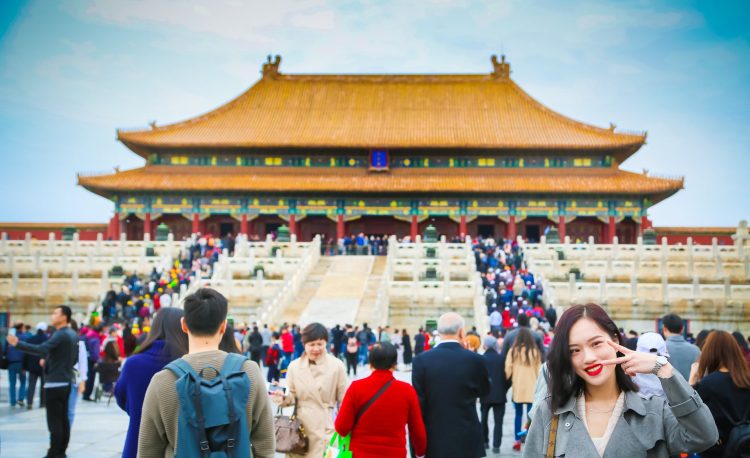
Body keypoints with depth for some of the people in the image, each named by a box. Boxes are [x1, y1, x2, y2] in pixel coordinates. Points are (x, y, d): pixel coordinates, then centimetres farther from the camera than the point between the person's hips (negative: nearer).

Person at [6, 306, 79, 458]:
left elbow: (42, 349, -30)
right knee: (63, 418, 12)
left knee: (54, 420, -5)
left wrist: (18, 344, -34)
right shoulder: (73, 335, 12)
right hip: (66, 381, 9)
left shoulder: (60, 334, -16)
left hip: (55, 383, -9)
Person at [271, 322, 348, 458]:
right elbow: (292, 396, 10)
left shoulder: (337, 365, -5)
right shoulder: (294, 366, 2)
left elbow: (344, 399, 0)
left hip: (326, 427, -2)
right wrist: (283, 398, -12)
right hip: (301, 426, 2)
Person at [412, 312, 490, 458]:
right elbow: (484, 391, 13)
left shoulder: (421, 360, -6)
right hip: (467, 440, 0)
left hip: (433, 440, 0)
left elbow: (417, 403, -4)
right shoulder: (474, 360, -6)